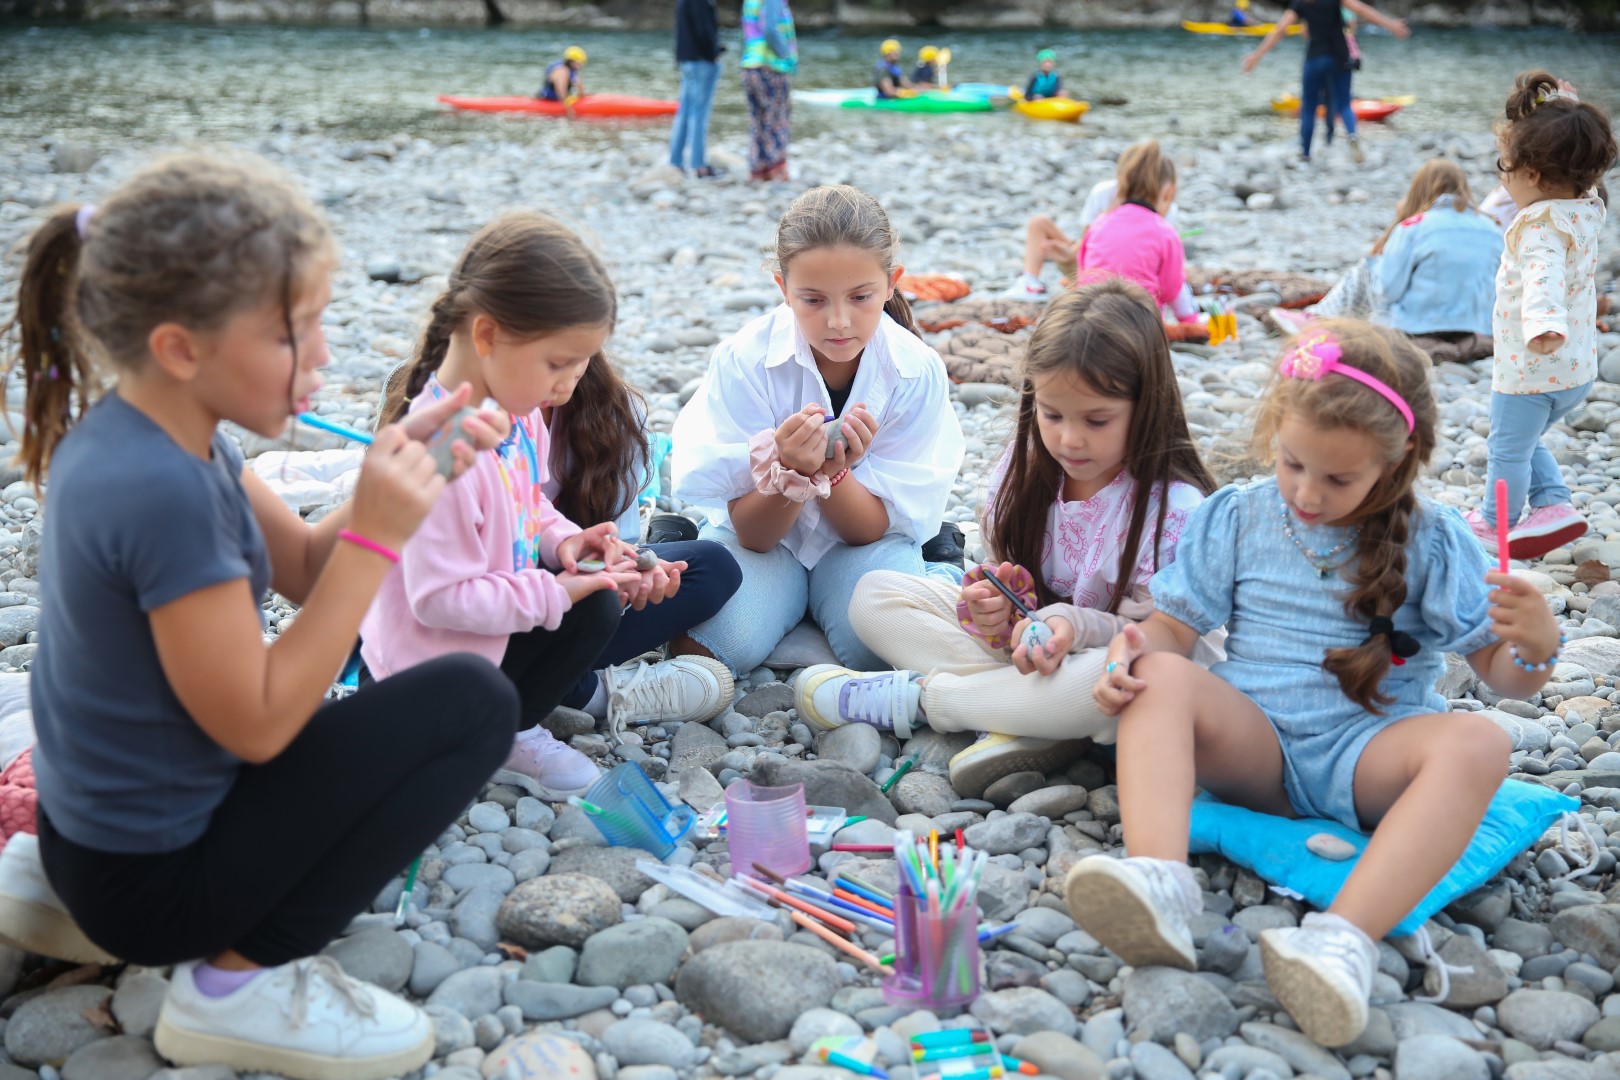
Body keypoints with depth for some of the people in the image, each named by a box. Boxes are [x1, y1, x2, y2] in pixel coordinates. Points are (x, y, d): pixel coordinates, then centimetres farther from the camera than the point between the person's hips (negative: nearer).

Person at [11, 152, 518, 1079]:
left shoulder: (144, 427, -2)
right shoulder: (160, 492, -30)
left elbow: (308, 571, 6)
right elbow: (257, 725, -23)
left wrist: (400, 478, -10)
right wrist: (376, 537, -23)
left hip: (108, 822, 9)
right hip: (157, 874, -9)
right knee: (473, 703, -10)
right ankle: (241, 981, -5)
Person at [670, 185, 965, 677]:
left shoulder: (917, 372, -17)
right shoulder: (744, 360, -20)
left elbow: (873, 528, -12)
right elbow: (750, 533, -16)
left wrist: (831, 473, -33)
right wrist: (792, 473, -37)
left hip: (863, 537, 1)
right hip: (763, 534, -1)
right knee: (715, 645, -29)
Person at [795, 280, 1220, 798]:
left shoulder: (1173, 507, -21)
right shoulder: (1025, 466, -6)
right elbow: (1011, 577, 4)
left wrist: (1073, 624, -37)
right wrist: (995, 604, -21)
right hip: (1023, 634, 5)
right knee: (875, 594, -6)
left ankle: (916, 697, -23)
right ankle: (1024, 719, -24)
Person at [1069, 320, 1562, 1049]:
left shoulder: (1431, 543, 2)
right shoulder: (1237, 518, 6)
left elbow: (1503, 676, 2)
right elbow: (1173, 628, 7)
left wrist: (1534, 645, -22)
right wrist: (1136, 651, -17)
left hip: (1366, 756, -1)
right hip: (1253, 748, 1)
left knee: (1476, 742, -32)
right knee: (1159, 680, -26)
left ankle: (1346, 936, -50)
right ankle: (1160, 884, -50)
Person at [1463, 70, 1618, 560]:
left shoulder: (1540, 226, -27)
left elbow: (1545, 277, -47)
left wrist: (1544, 325, -65)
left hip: (1531, 369, -9)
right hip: (1578, 368, 9)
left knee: (1509, 448, 11)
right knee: (1524, 442, 27)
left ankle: (1494, 525, 26)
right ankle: (1553, 505, 19)